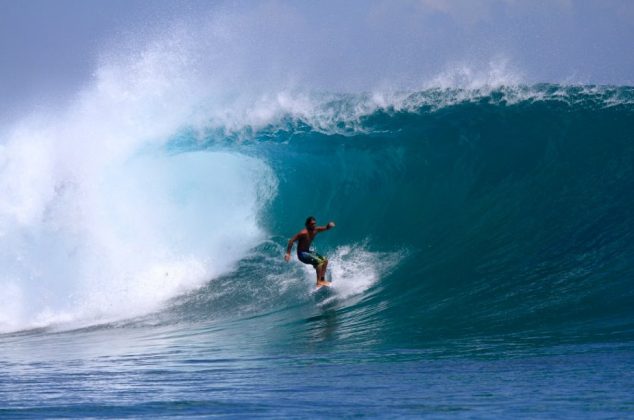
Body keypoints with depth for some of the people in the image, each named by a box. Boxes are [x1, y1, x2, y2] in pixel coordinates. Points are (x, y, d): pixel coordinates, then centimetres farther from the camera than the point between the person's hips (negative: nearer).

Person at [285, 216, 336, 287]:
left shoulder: (315, 230, -1)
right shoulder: (303, 233, -23)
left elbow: (326, 228, 7)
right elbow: (291, 241, -24)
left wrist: (329, 225, -18)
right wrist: (288, 253, -29)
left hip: (307, 252, 9)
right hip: (302, 254, -9)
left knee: (325, 260, 6)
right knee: (319, 261, -21)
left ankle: (322, 280, 8)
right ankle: (319, 283, -22)